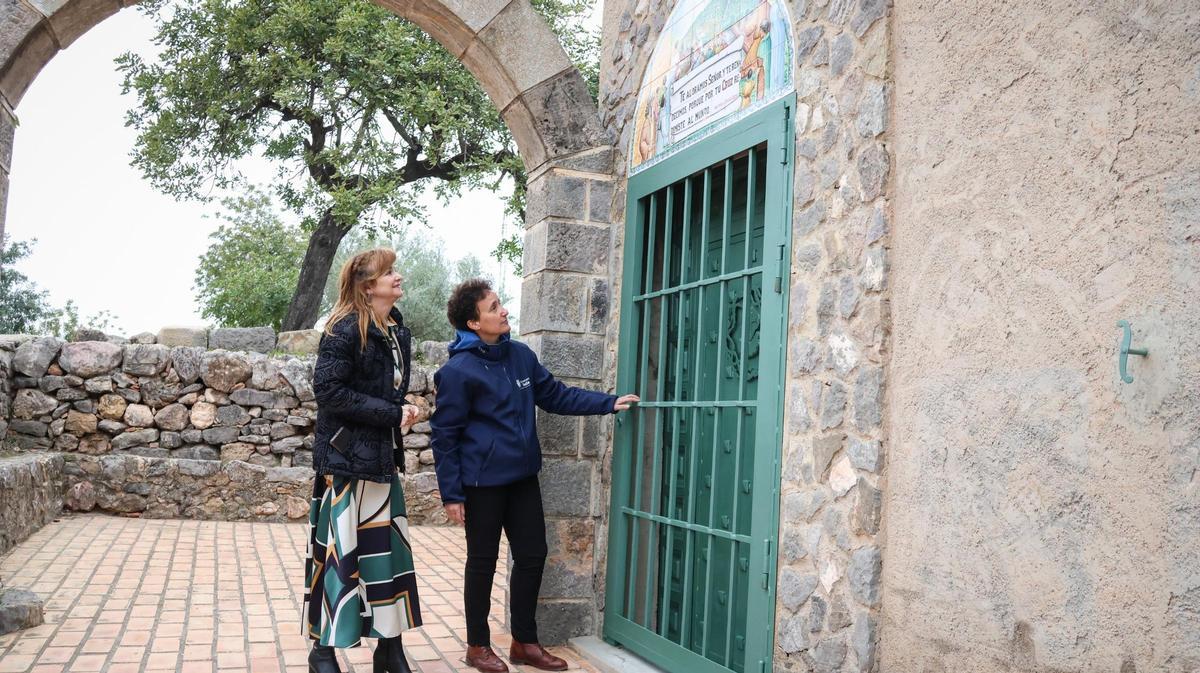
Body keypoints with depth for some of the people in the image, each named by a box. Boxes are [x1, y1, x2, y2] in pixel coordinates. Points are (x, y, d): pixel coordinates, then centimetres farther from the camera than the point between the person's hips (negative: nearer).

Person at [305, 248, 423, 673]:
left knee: (388, 550, 9)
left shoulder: (398, 331, 9)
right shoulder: (346, 329, -13)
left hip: (381, 457, 7)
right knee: (338, 553, 0)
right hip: (346, 458, -7)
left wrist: (402, 410, -2)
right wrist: (391, 414, -18)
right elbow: (327, 390, -20)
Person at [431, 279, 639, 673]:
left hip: (523, 477, 7)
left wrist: (608, 403, 5)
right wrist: (451, 493, -14)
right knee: (483, 562, 6)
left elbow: (557, 396, 13)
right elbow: (444, 435, -13)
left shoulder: (521, 355, 4)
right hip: (482, 482, -6)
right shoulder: (458, 371, -16)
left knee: (532, 556, 11)